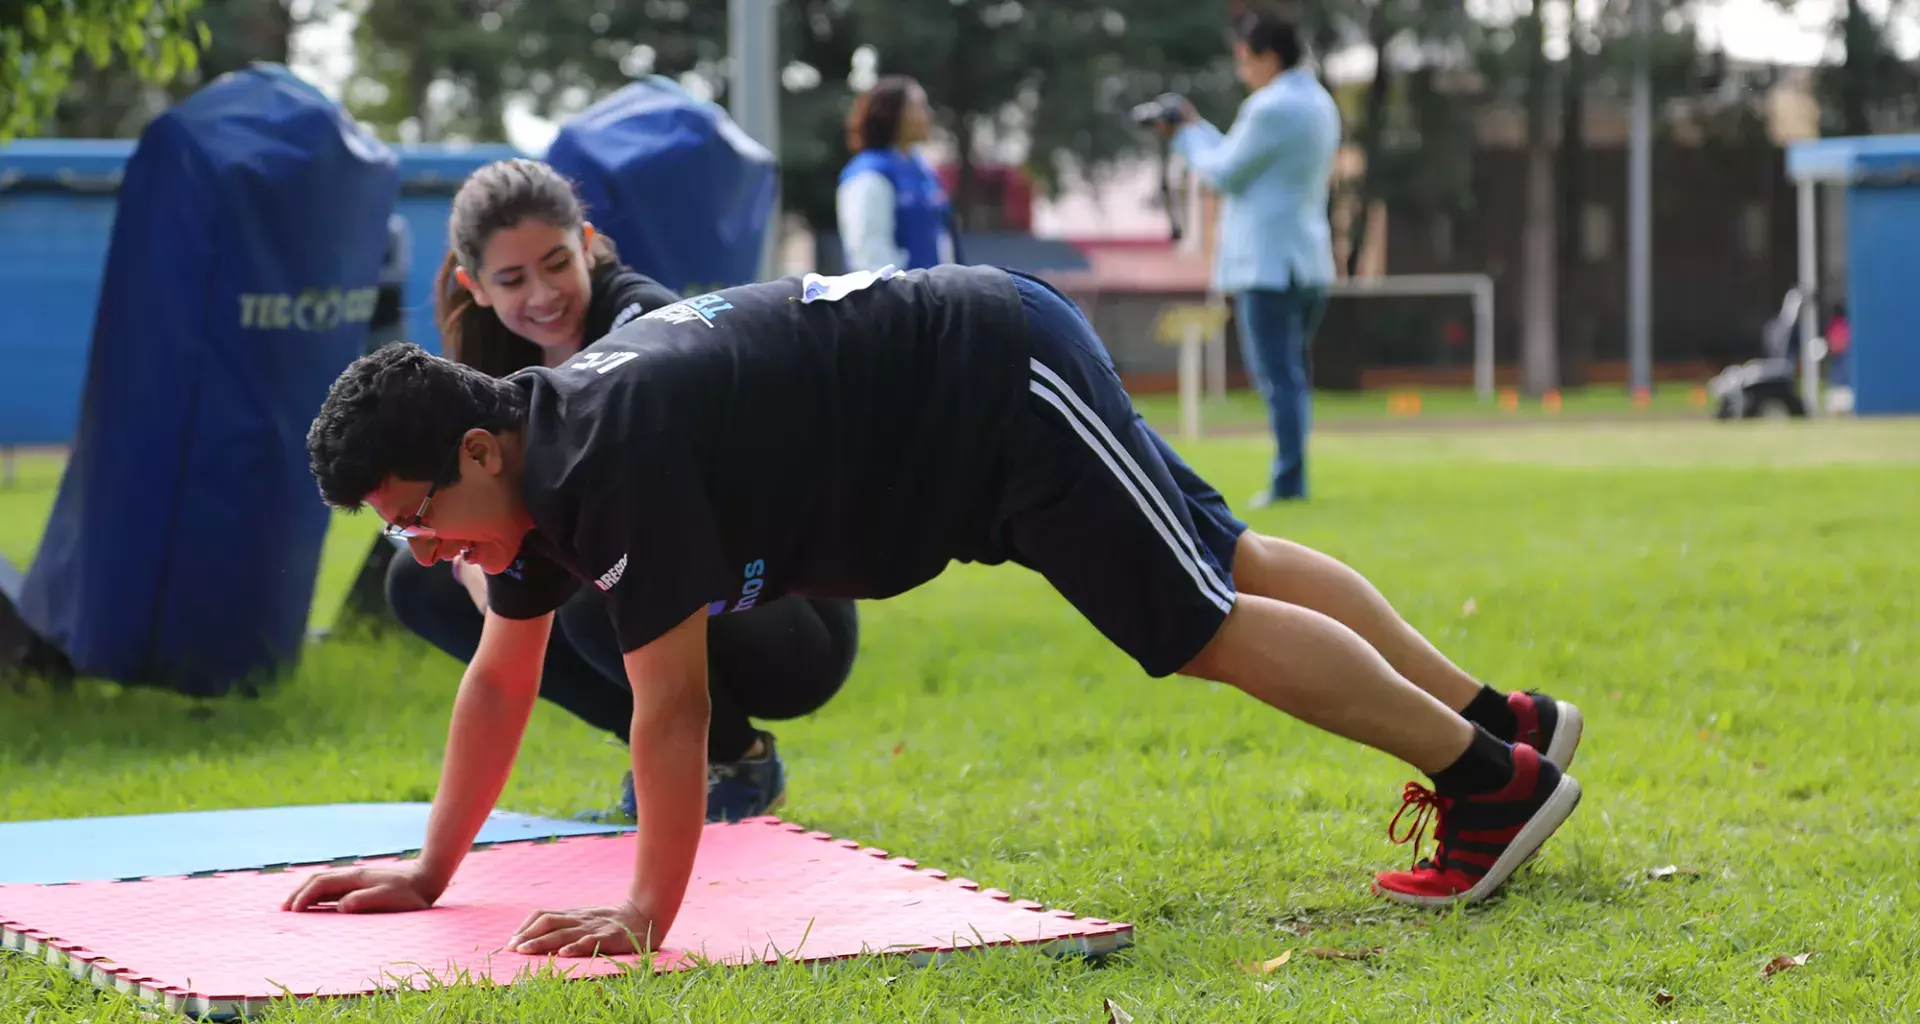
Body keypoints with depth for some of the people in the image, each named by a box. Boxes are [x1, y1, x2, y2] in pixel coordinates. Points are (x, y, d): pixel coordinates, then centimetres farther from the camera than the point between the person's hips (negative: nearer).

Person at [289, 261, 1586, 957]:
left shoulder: (615, 446, -30)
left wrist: (648, 911, -25)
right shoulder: (536, 461, -1)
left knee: (1211, 622, -4)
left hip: (1004, 379, -9)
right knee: (1225, 563, 16)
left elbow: (670, 701, -30)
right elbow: (503, 676, 9)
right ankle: (1496, 713, 28)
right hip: (983, 408, 9)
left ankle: (1498, 774, 8)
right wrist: (430, 870, 9)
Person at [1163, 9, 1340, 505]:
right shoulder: (1319, 104, 15)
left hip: (1268, 264, -9)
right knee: (1290, 376, 15)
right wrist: (1198, 128, 23)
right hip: (1309, 262, 9)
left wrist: (1186, 135, 9)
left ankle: (1289, 481, -8)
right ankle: (1290, 477, 17)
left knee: (1279, 377, -7)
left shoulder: (1272, 109, -15)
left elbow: (1225, 174, -7)